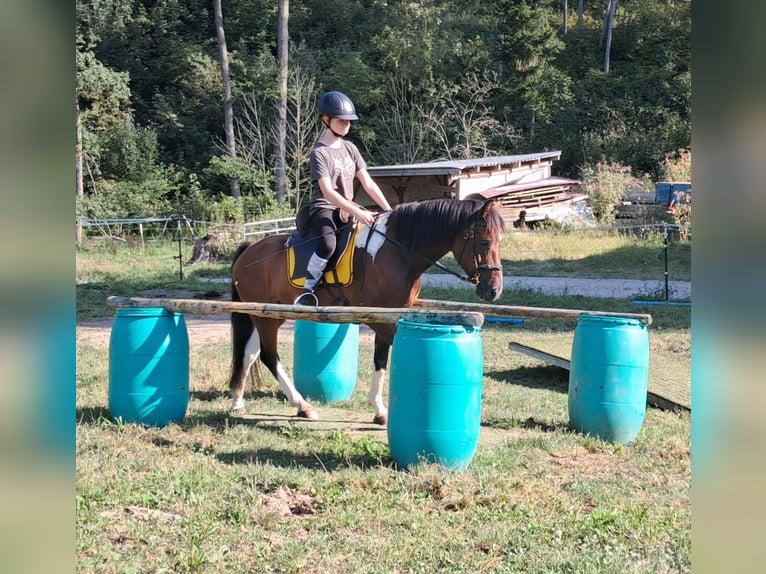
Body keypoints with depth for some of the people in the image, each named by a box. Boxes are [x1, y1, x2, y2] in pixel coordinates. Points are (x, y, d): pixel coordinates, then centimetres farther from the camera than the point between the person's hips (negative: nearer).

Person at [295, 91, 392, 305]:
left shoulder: (350, 149, 11)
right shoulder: (319, 153, -10)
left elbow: (368, 184, 8)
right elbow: (328, 192, -20)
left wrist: (389, 211, -3)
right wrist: (357, 212, -27)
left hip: (347, 210, 7)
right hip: (323, 209, -7)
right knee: (328, 244, -36)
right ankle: (307, 291, -21)